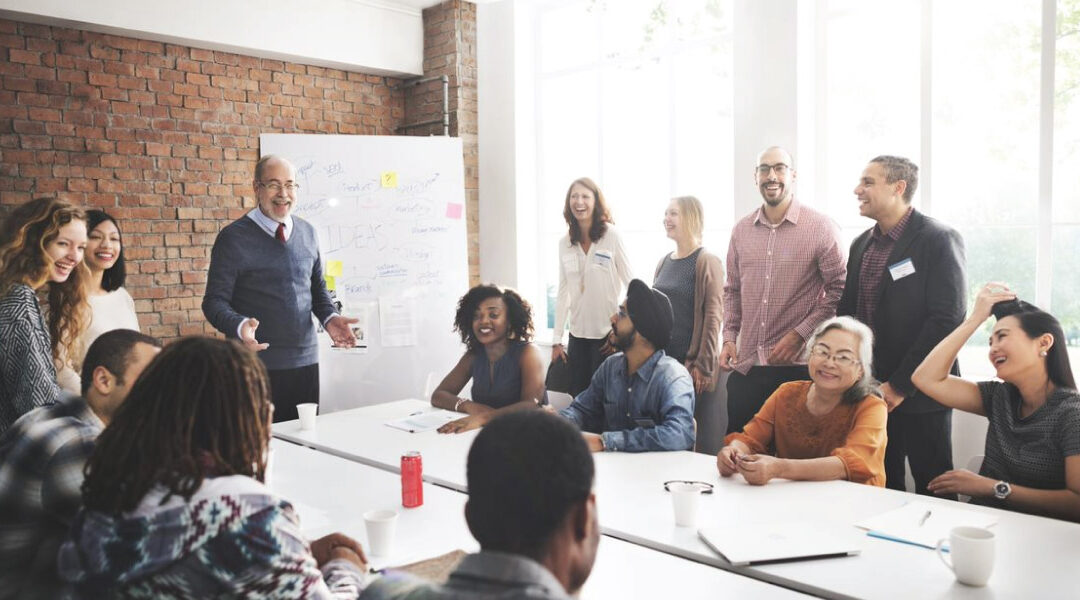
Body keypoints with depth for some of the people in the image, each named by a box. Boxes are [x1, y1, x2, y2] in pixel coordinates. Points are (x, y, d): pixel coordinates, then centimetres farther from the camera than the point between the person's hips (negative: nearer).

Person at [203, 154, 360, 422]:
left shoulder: (307, 233, 10)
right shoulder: (233, 237, -5)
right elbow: (214, 301, -6)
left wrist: (329, 318, 0)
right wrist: (240, 326, -26)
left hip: (306, 360, 5)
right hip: (258, 365, -4)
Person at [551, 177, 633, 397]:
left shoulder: (611, 235, -6)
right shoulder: (565, 243, 6)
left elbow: (630, 284, -4)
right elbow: (563, 293, 9)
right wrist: (556, 340, 6)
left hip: (608, 333, -4)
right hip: (578, 334, 4)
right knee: (578, 397, 7)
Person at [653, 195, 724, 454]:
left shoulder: (707, 262, -7)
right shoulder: (664, 262, 13)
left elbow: (713, 316, -12)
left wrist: (704, 366, -16)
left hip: (691, 364, -6)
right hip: (662, 360, 7)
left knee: (699, 442, -1)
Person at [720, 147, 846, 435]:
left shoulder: (821, 228, -5)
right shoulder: (741, 230, 10)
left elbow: (839, 290, -6)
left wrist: (800, 334, -13)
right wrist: (729, 337, 5)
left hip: (798, 366, -4)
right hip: (745, 366, 4)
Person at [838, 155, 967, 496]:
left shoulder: (939, 239, -9)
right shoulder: (862, 244, 12)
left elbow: (948, 318, -16)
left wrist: (900, 385, -17)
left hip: (919, 392, -6)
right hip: (870, 391, 6)